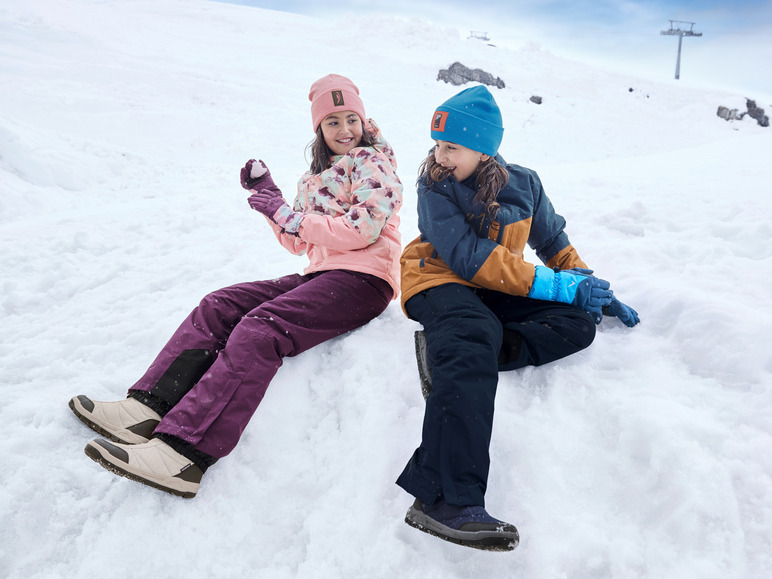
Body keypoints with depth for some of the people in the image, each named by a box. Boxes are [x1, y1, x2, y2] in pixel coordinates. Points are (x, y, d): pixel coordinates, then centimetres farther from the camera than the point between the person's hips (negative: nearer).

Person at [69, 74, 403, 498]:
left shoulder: (374, 162, 3)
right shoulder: (315, 179, 25)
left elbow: (362, 230, -12)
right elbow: (300, 244, 23)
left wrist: (288, 216, -11)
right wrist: (267, 195, 12)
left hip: (362, 280, -8)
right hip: (321, 275, 8)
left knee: (259, 329, -30)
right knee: (220, 306, -10)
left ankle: (184, 453, -39)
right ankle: (148, 408, -19)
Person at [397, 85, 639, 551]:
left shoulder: (523, 184, 5)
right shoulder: (434, 186, -8)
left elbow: (553, 241, 19)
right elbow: (470, 258, -19)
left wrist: (590, 286, 4)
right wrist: (559, 286, -22)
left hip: (496, 293, 5)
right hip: (441, 282, -5)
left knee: (578, 323, -16)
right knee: (474, 336, -38)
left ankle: (452, 352, -30)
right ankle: (447, 499, -51)